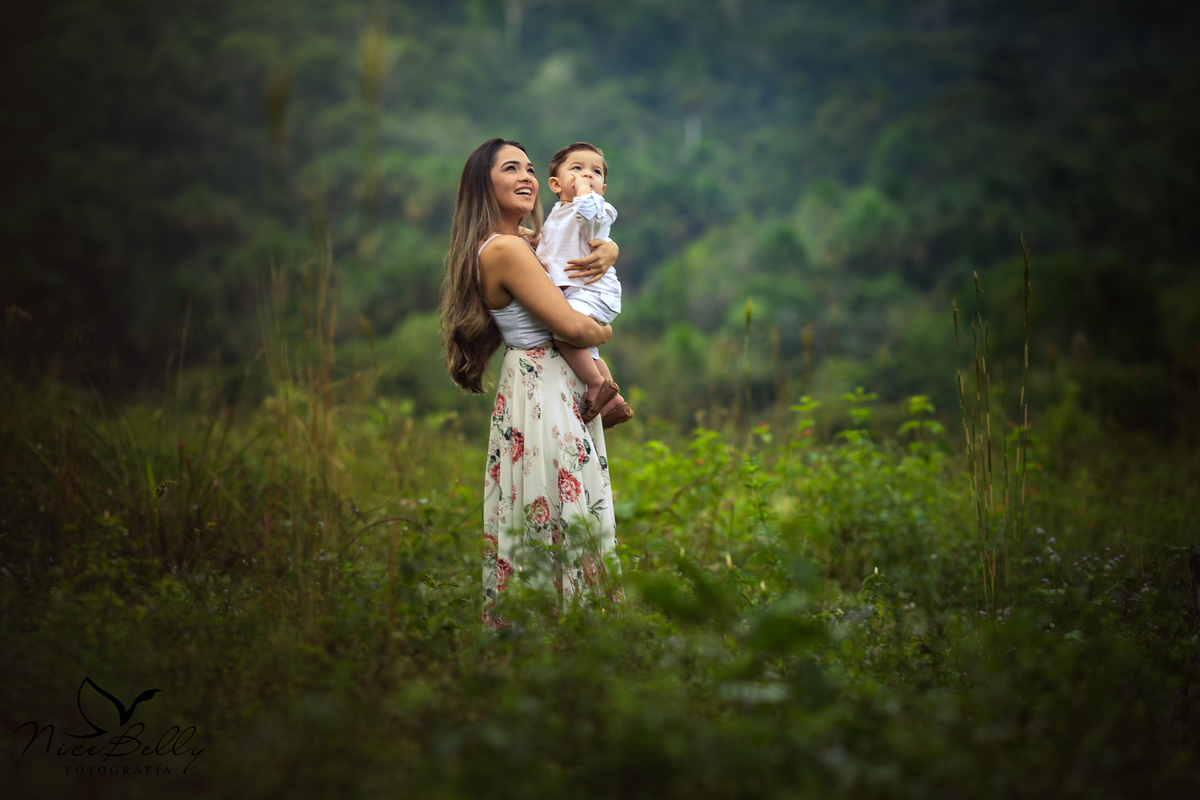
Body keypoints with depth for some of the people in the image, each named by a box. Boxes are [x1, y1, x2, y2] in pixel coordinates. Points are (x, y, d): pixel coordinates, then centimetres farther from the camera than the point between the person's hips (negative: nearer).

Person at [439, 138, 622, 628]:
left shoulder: (525, 242, 14)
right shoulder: (505, 249, -15)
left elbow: (603, 243, 25)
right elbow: (570, 327, -20)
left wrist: (606, 253, 1)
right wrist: (605, 333, 2)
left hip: (559, 392, 10)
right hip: (543, 397, -10)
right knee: (561, 517, -7)